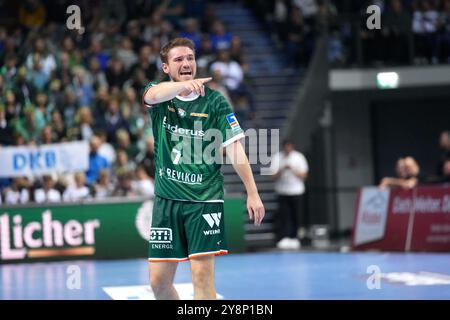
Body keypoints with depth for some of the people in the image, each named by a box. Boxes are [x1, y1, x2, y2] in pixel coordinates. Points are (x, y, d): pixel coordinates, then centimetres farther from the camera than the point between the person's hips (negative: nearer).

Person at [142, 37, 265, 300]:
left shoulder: (214, 101, 0)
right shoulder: (159, 96, 3)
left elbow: (235, 148, -2)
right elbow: (155, 94, -23)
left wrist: (252, 193, -11)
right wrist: (184, 84, -44)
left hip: (205, 198, -2)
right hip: (167, 199, 2)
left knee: (202, 274, -11)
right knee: (159, 280, 4)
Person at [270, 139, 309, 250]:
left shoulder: (299, 157, 3)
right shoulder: (277, 157, -1)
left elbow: (303, 175, -1)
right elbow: (274, 176, -5)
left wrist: (293, 170, -16)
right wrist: (283, 170, -22)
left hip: (297, 192, 2)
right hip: (282, 191, -2)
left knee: (295, 216, 2)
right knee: (283, 215, -12)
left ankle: (294, 238, 9)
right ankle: (283, 239, -15)